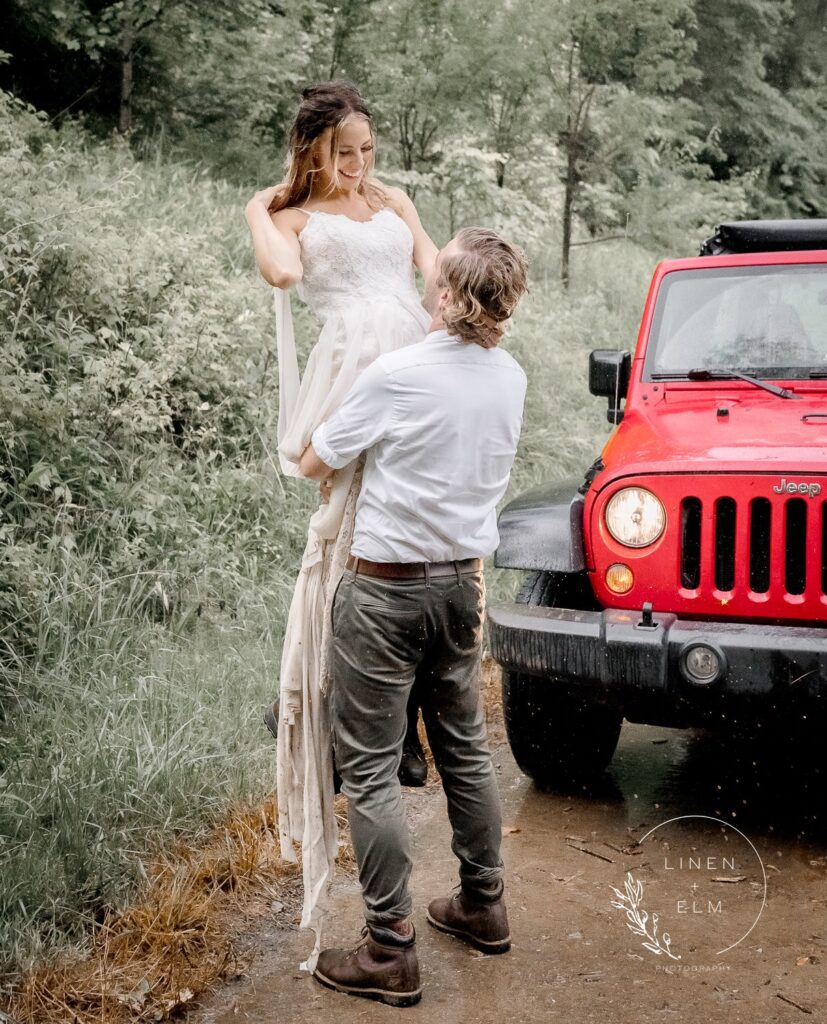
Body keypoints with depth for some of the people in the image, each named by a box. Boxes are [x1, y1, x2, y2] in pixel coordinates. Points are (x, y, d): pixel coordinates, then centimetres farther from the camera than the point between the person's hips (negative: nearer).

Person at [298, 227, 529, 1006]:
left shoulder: (394, 376, -18)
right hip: (461, 583, 7)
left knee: (369, 767, 1)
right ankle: (482, 905, 33)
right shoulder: (510, 377, 1)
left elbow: (313, 465, -6)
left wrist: (323, 447, 15)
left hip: (385, 590, -6)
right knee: (463, 746, 19)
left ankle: (389, 952, 5)